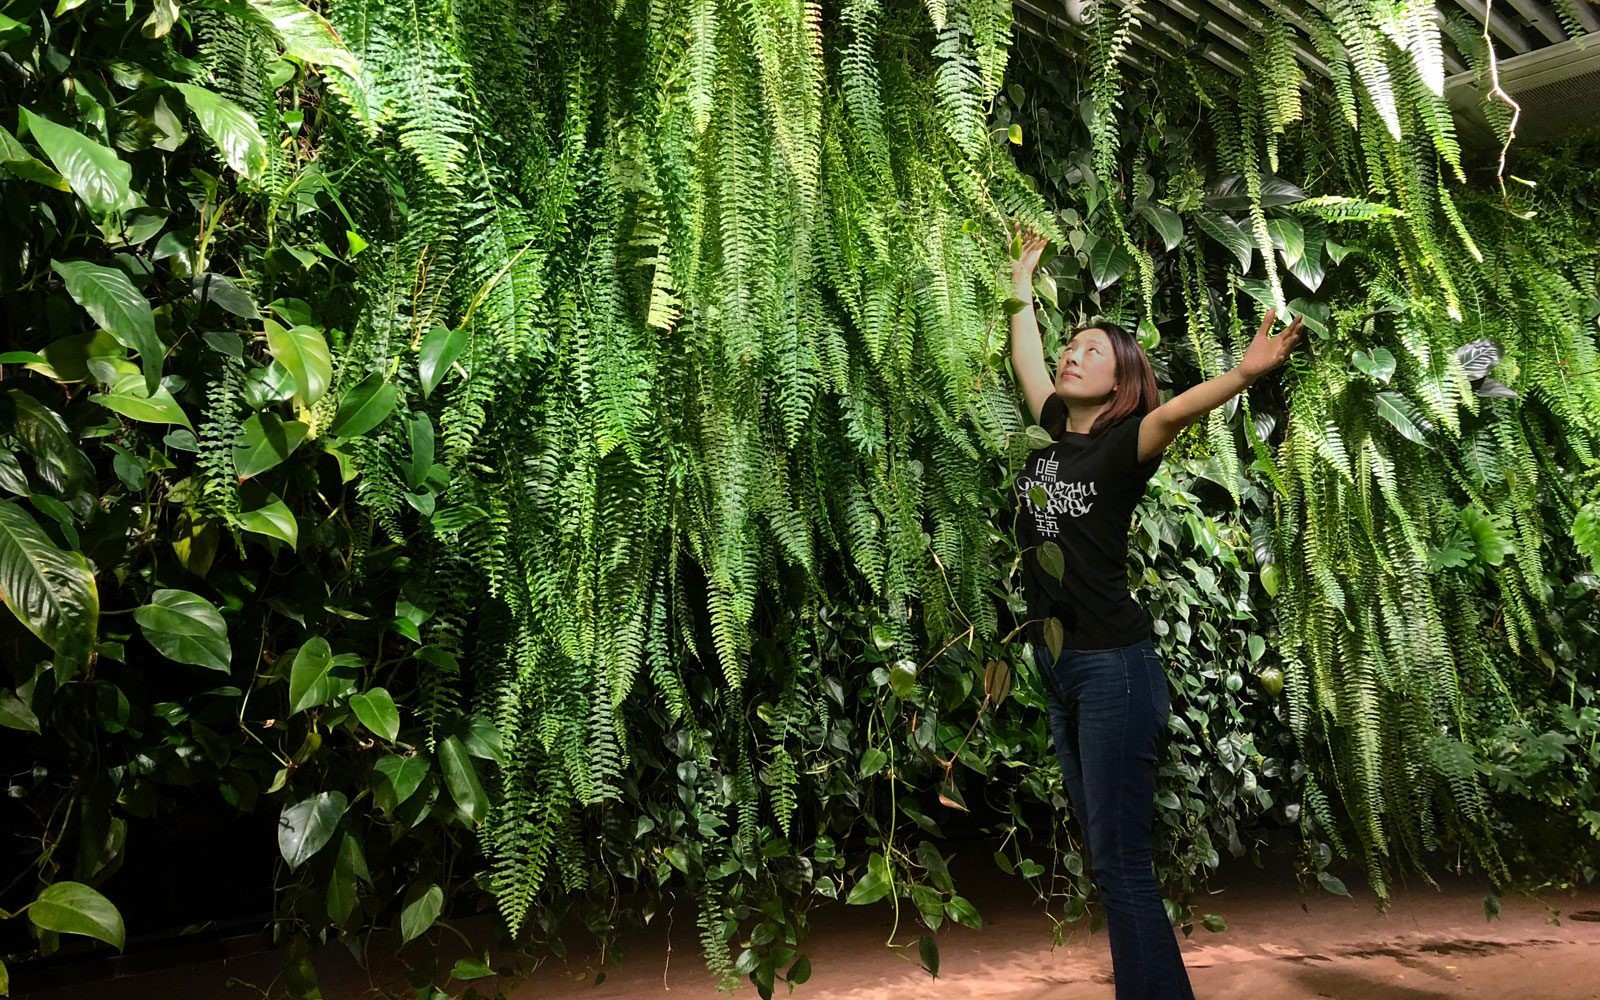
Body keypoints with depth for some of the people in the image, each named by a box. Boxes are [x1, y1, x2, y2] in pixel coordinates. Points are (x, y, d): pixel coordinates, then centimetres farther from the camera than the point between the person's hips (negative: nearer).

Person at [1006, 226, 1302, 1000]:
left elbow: (1172, 413, -29)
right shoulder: (1056, 429, 10)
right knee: (1106, 856, 14)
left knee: (1120, 863, -4)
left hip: (1115, 668, -7)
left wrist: (1243, 373, -48)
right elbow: (1026, 358, 25)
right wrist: (1023, 279, 37)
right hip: (1059, 669, 7)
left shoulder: (1123, 442, -8)